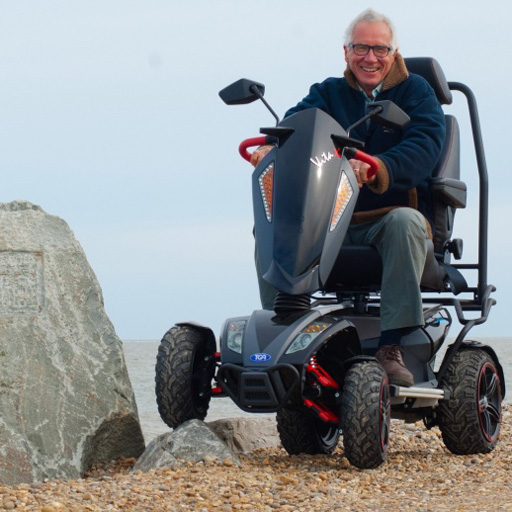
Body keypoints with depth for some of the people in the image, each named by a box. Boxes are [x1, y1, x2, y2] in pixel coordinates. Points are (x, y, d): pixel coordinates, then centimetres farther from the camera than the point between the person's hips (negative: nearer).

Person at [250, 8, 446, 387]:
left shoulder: (415, 93, 5)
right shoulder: (329, 93, 16)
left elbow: (425, 145, -15)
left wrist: (378, 167, -37)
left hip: (389, 215, -3)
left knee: (406, 221, -37)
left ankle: (393, 345, -38)